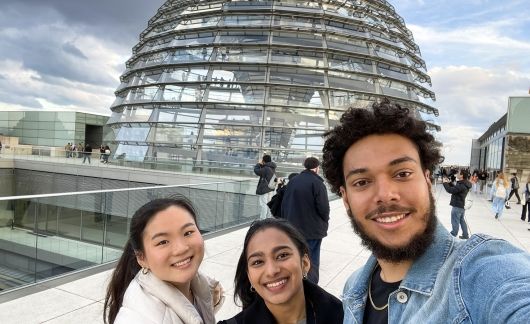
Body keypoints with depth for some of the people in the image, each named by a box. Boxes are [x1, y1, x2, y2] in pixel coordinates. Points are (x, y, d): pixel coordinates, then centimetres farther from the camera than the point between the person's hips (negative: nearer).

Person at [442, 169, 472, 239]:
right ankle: (465, 235, 26)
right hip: (462, 206, 9)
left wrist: (445, 183, -12)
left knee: (455, 223, 0)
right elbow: (455, 189, 18)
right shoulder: (465, 185, 7)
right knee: (462, 221, 18)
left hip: (457, 206, -9)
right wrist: (449, 183, 8)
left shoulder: (461, 185, -23)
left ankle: (452, 236, 7)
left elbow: (450, 190, -25)